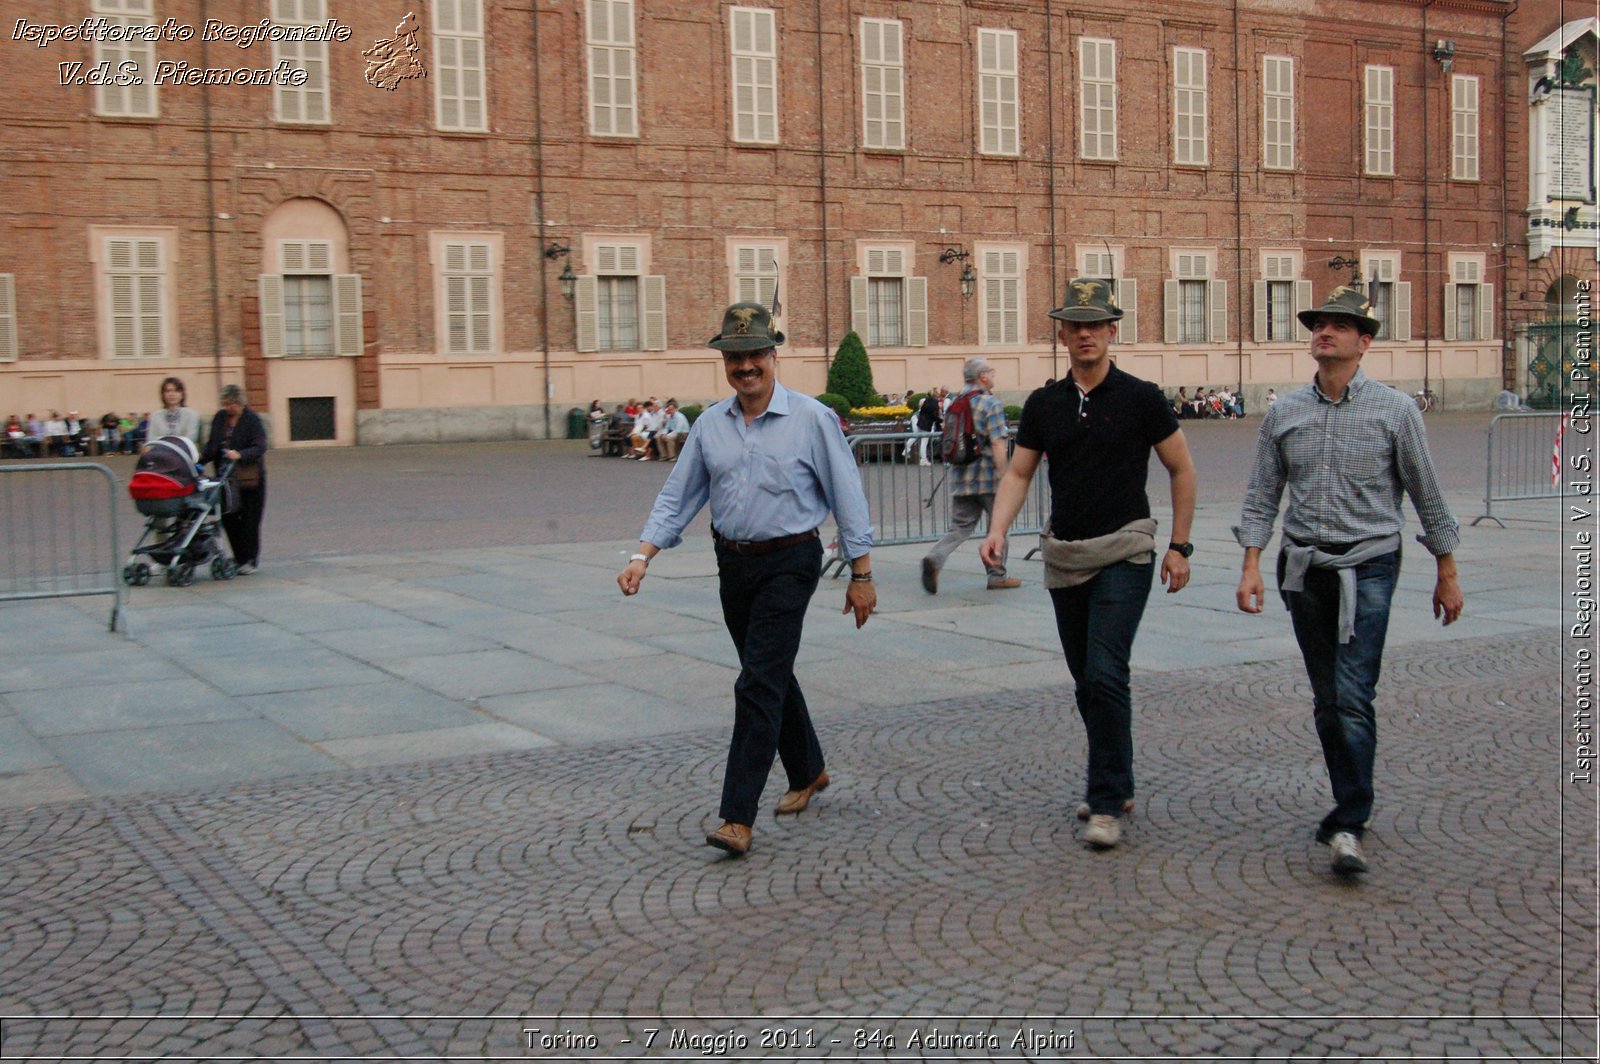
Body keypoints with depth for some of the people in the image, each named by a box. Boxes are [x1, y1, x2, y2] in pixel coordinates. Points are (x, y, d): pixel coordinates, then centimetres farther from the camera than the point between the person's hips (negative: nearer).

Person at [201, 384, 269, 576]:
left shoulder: (252, 420, -8)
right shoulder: (220, 418, 8)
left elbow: (259, 448, -15)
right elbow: (212, 446, 13)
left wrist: (240, 455, -30)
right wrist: (202, 457, -6)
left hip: (249, 478, -5)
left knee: (249, 519, 0)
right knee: (229, 518, 3)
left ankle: (251, 560, 8)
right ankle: (240, 558, 14)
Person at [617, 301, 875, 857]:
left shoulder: (811, 419, -8)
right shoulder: (710, 425, 5)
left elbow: (848, 497, -6)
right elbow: (676, 497, 7)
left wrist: (861, 574, -6)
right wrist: (643, 556, -5)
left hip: (789, 563, -6)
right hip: (734, 562, 6)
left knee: (759, 683, -12)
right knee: (771, 676, 17)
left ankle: (738, 817, -11)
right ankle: (807, 773, 38)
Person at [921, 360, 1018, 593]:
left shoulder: (954, 402, 11)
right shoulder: (991, 403, -10)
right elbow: (997, 443, -17)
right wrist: (1003, 475, -16)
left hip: (960, 477, 6)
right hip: (988, 477, -6)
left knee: (960, 526, 8)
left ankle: (935, 558, -16)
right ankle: (997, 575, 17)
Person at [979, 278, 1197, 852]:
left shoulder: (1140, 398, -4)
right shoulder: (1043, 404, 7)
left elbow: (1182, 470, 3)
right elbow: (1018, 473, 9)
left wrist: (1179, 545, -1)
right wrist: (998, 529, -9)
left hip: (1123, 553, -5)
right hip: (1064, 556, 5)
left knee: (1105, 674, -15)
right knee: (1087, 681, 12)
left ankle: (1107, 804, -8)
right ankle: (1114, 785, 27)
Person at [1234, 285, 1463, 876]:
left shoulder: (1395, 410, -2)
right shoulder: (1284, 412, 6)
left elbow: (1427, 496, 4)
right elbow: (1262, 496, 7)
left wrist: (1447, 574, 7)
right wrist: (1251, 566, -3)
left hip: (1368, 566, -4)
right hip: (1303, 568, 4)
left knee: (1353, 698, -14)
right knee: (1326, 699, 11)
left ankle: (1349, 826, -11)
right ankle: (1350, 803, 25)